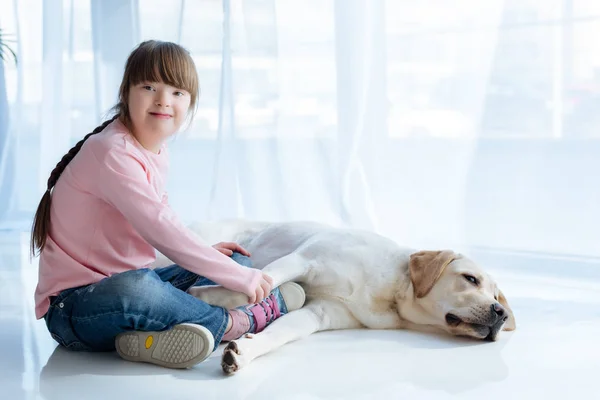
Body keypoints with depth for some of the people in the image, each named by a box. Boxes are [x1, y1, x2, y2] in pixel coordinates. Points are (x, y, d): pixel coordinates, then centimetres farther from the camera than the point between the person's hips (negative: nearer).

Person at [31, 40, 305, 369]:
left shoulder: (157, 153, 8)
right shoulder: (113, 154, -22)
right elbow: (161, 230, -30)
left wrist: (204, 251, 2)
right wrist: (241, 278, -26)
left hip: (128, 284, 10)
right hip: (73, 304, -9)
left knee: (237, 260, 7)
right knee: (132, 289, -43)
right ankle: (235, 323, -16)